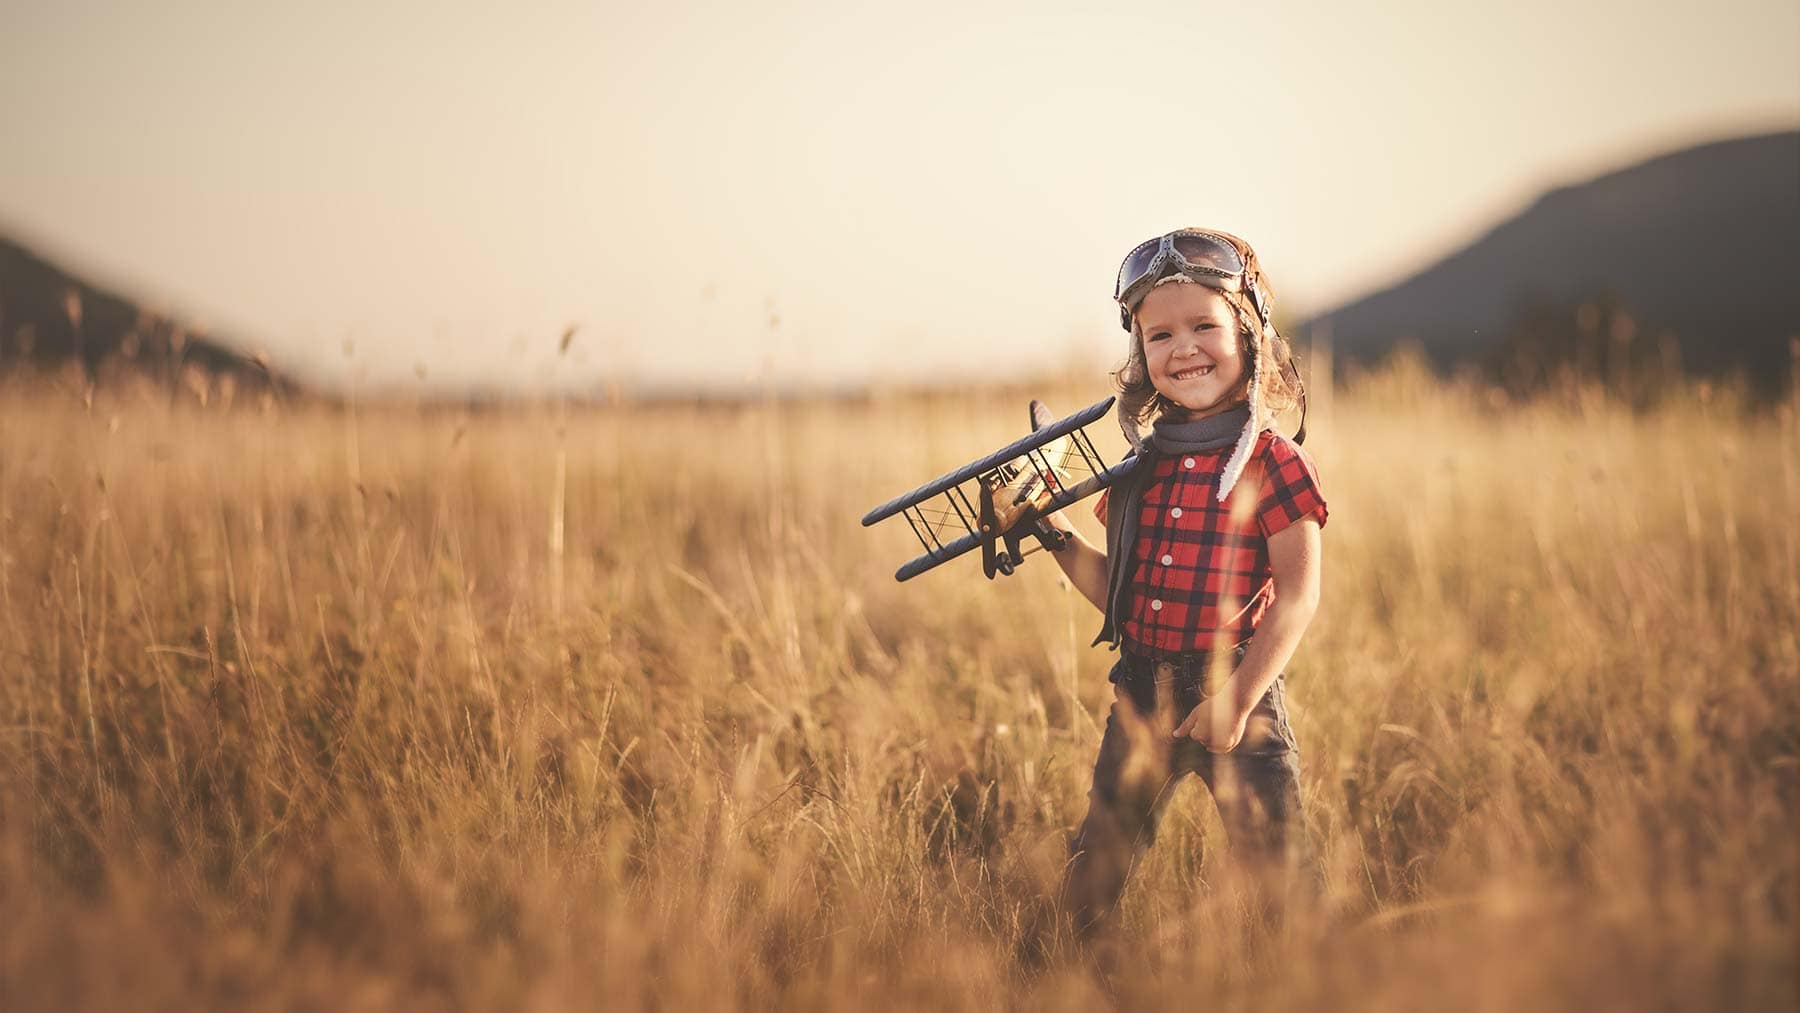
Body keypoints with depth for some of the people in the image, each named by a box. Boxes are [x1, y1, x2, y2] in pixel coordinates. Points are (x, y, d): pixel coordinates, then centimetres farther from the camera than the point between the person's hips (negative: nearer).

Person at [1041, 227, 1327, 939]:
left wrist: (1237, 699, -17)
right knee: (1089, 879, 10)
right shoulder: (1144, 467, 8)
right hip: (1141, 696, 6)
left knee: (1277, 869, -4)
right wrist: (1054, 532, 2)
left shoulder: (1272, 463, -9)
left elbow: (1297, 596, -12)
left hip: (1235, 695, -6)